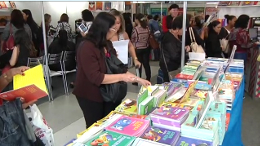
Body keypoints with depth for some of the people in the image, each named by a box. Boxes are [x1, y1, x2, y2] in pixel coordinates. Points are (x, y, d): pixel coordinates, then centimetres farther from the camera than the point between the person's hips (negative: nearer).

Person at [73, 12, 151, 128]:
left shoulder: (107, 44, 1)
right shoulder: (87, 48, -25)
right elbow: (95, 77, -29)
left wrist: (138, 79, 0)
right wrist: (122, 77, -26)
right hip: (91, 97, -7)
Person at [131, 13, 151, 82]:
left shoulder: (135, 29, -16)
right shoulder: (147, 28, -2)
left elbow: (132, 40, -6)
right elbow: (149, 37, 8)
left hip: (138, 49, -4)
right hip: (146, 48, 4)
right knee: (146, 64, 11)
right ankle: (148, 79, 20)